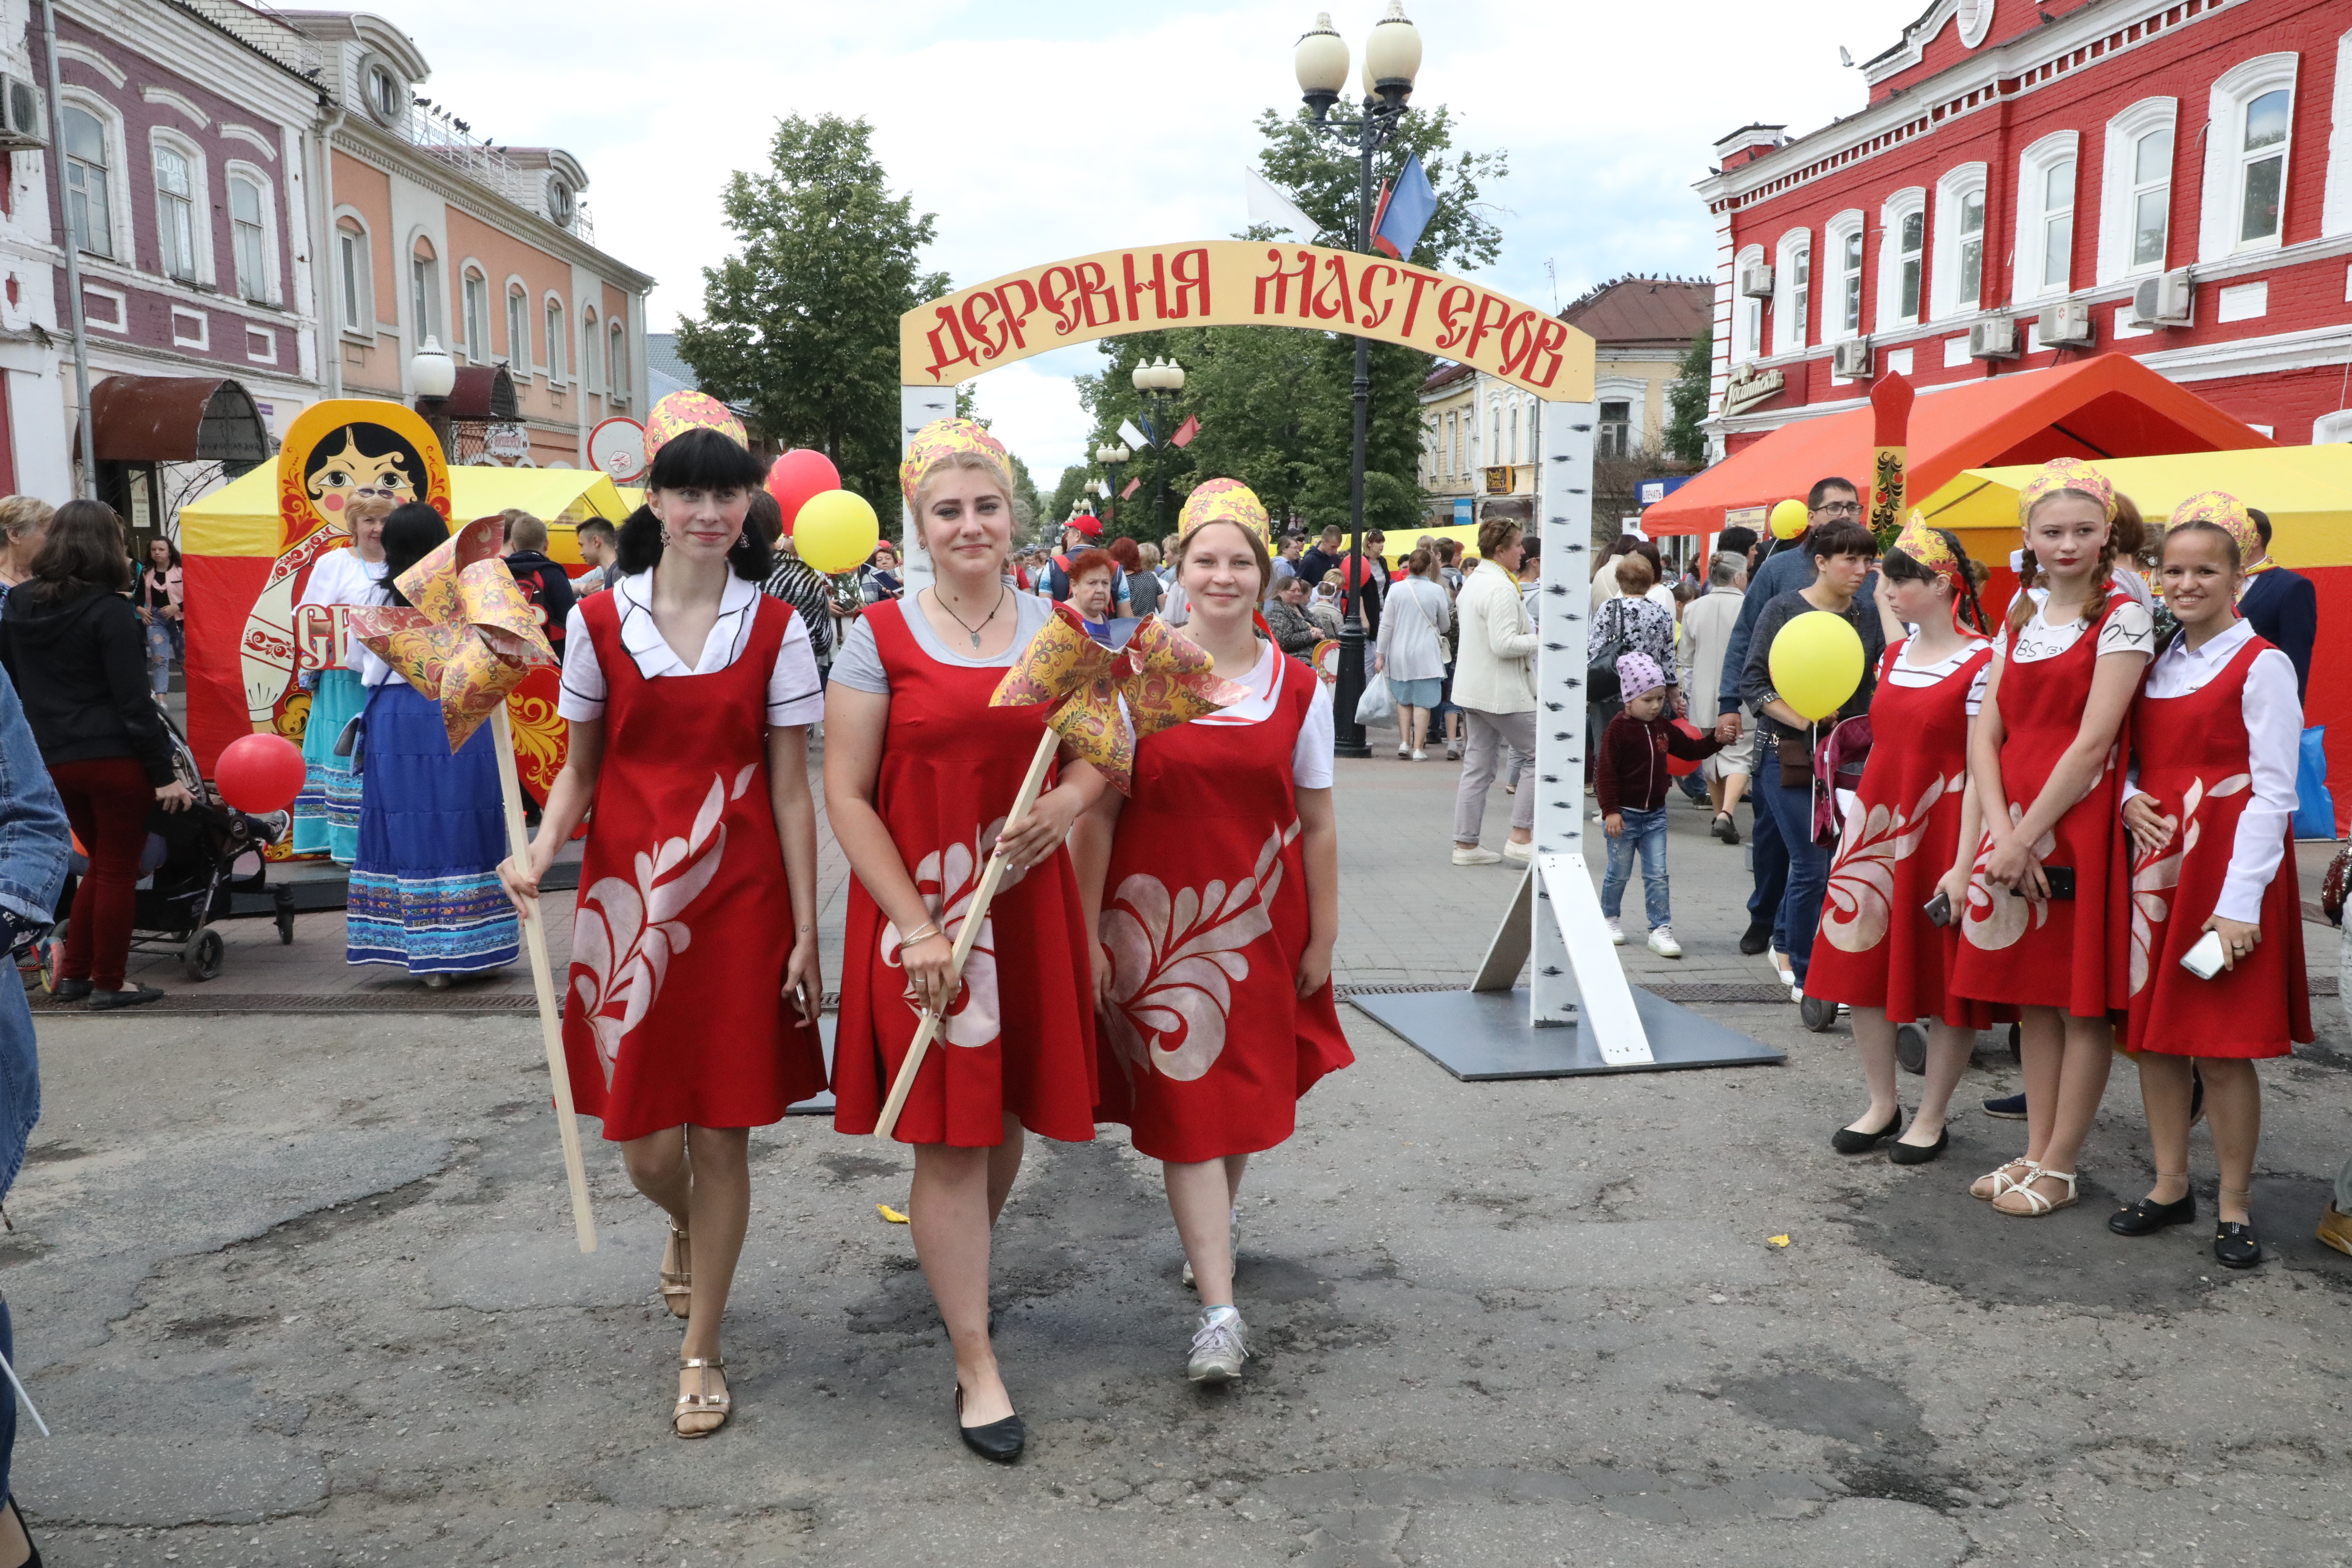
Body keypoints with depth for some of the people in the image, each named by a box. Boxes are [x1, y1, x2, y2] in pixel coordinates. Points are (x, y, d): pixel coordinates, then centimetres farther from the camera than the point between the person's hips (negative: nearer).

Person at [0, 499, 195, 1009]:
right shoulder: (109, 611, -12)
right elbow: (133, 702, -15)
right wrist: (165, 773, -12)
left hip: (52, 761, 6)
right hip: (114, 759, -6)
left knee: (103, 863, 22)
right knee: (118, 871, 6)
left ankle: (74, 972, 23)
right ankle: (109, 983, 12)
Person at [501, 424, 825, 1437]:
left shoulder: (775, 629, 1)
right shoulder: (600, 621, 3)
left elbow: (791, 790, 0)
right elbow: (580, 767, 9)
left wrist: (804, 933, -3)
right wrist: (539, 853, -11)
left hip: (739, 901, -1)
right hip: (627, 896, 1)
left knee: (723, 1132, 4)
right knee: (644, 1143, 4)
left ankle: (701, 1351, 22)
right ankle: (686, 1230, 43)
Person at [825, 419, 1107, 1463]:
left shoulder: (1054, 630, 6)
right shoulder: (881, 638, -4)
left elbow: (1097, 753, 14)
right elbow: (845, 798, -7)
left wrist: (1067, 801, -11)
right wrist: (915, 925, -14)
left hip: (1027, 904, 4)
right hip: (917, 912, -3)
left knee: (1005, 1114, 15)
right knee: (948, 1137, 0)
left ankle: (956, 1267, 45)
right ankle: (977, 1366, 12)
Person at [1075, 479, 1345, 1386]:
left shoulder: (1299, 689, 2)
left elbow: (1317, 826, 5)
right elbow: (1099, 813, -3)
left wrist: (1322, 937, 5)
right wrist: (1088, 933, -5)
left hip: (1258, 919, 2)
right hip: (1155, 918, -2)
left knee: (1245, 1086, 15)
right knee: (1184, 1103, -3)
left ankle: (1217, 1215, 47)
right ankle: (1219, 1311, 2)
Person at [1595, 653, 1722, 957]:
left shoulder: (1663, 727, 7)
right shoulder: (1618, 729, -14)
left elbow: (1689, 750, 20)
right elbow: (1606, 772, -15)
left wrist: (1717, 740, 4)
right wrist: (1610, 811, -20)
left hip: (1655, 814, 5)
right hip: (1624, 814, -5)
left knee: (1657, 874, 1)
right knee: (1619, 872, 8)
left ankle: (1660, 929, 2)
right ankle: (1609, 918, 28)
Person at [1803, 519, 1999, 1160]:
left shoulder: (1982, 662, -11)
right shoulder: (1893, 657, 10)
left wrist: (1964, 864, -18)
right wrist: (1858, 828, 13)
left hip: (1940, 830, -7)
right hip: (1877, 823, 7)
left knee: (1945, 979, 4)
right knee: (1864, 963, 8)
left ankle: (1931, 1117, 17)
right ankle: (1881, 1104, 23)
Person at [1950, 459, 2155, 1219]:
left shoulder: (2121, 618, -7)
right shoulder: (2020, 619, 12)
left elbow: (2092, 742, -15)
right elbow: (1985, 735, 6)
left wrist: (2027, 835, -15)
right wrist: (2002, 831, -8)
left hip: (2078, 823, -6)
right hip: (2015, 826, 6)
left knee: (2082, 1002, 2)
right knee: (2032, 993, 12)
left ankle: (2059, 1170, 11)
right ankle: (2035, 1152, 23)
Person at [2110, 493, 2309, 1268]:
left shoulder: (2261, 666, -7)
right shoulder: (2156, 664, 12)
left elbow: (2273, 792, -11)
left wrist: (2241, 903, -17)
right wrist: (2128, 798, -3)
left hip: (2227, 870, -6)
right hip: (2155, 862, 6)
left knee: (2224, 1045, -2)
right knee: (2153, 1033, 9)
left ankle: (2234, 1205, 12)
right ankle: (2170, 1186, 22)